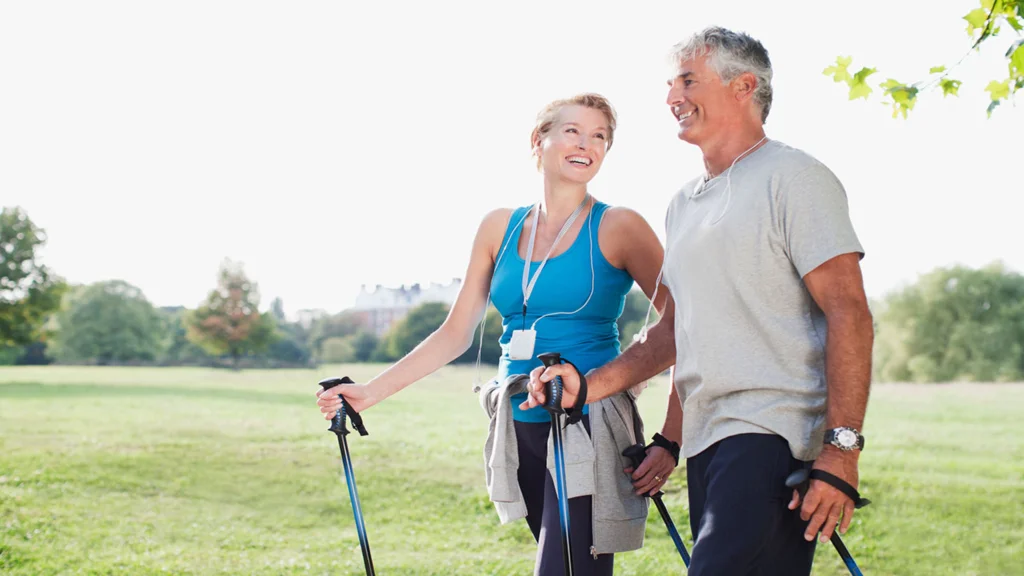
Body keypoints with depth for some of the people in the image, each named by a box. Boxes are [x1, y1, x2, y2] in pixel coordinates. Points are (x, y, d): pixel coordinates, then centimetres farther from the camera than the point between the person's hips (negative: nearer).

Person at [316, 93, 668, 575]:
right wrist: (371, 392, 7)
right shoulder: (500, 228, 10)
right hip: (522, 429, 5)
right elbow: (456, 334, 13)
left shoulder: (617, 228, -3)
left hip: (590, 428, -5)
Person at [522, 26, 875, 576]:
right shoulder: (683, 204, 21)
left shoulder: (793, 177, -3)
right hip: (705, 442, 8)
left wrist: (841, 450, -19)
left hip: (773, 433, -8)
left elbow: (848, 312, -11)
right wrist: (588, 386, 13)